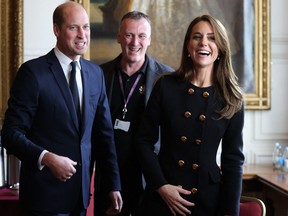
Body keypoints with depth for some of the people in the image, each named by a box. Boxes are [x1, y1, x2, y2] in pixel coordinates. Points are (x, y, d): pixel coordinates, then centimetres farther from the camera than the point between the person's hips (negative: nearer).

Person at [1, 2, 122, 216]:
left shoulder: (96, 73, 6)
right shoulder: (33, 71, -11)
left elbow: (104, 132, 10)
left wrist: (114, 184, 10)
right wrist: (47, 158, -25)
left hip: (82, 189, 5)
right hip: (45, 192, -5)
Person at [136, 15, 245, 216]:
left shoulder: (232, 99, 0)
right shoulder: (166, 85, -2)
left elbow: (233, 159, 1)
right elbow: (144, 141, 0)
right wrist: (161, 186, -10)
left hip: (209, 198, 1)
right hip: (162, 196, 0)